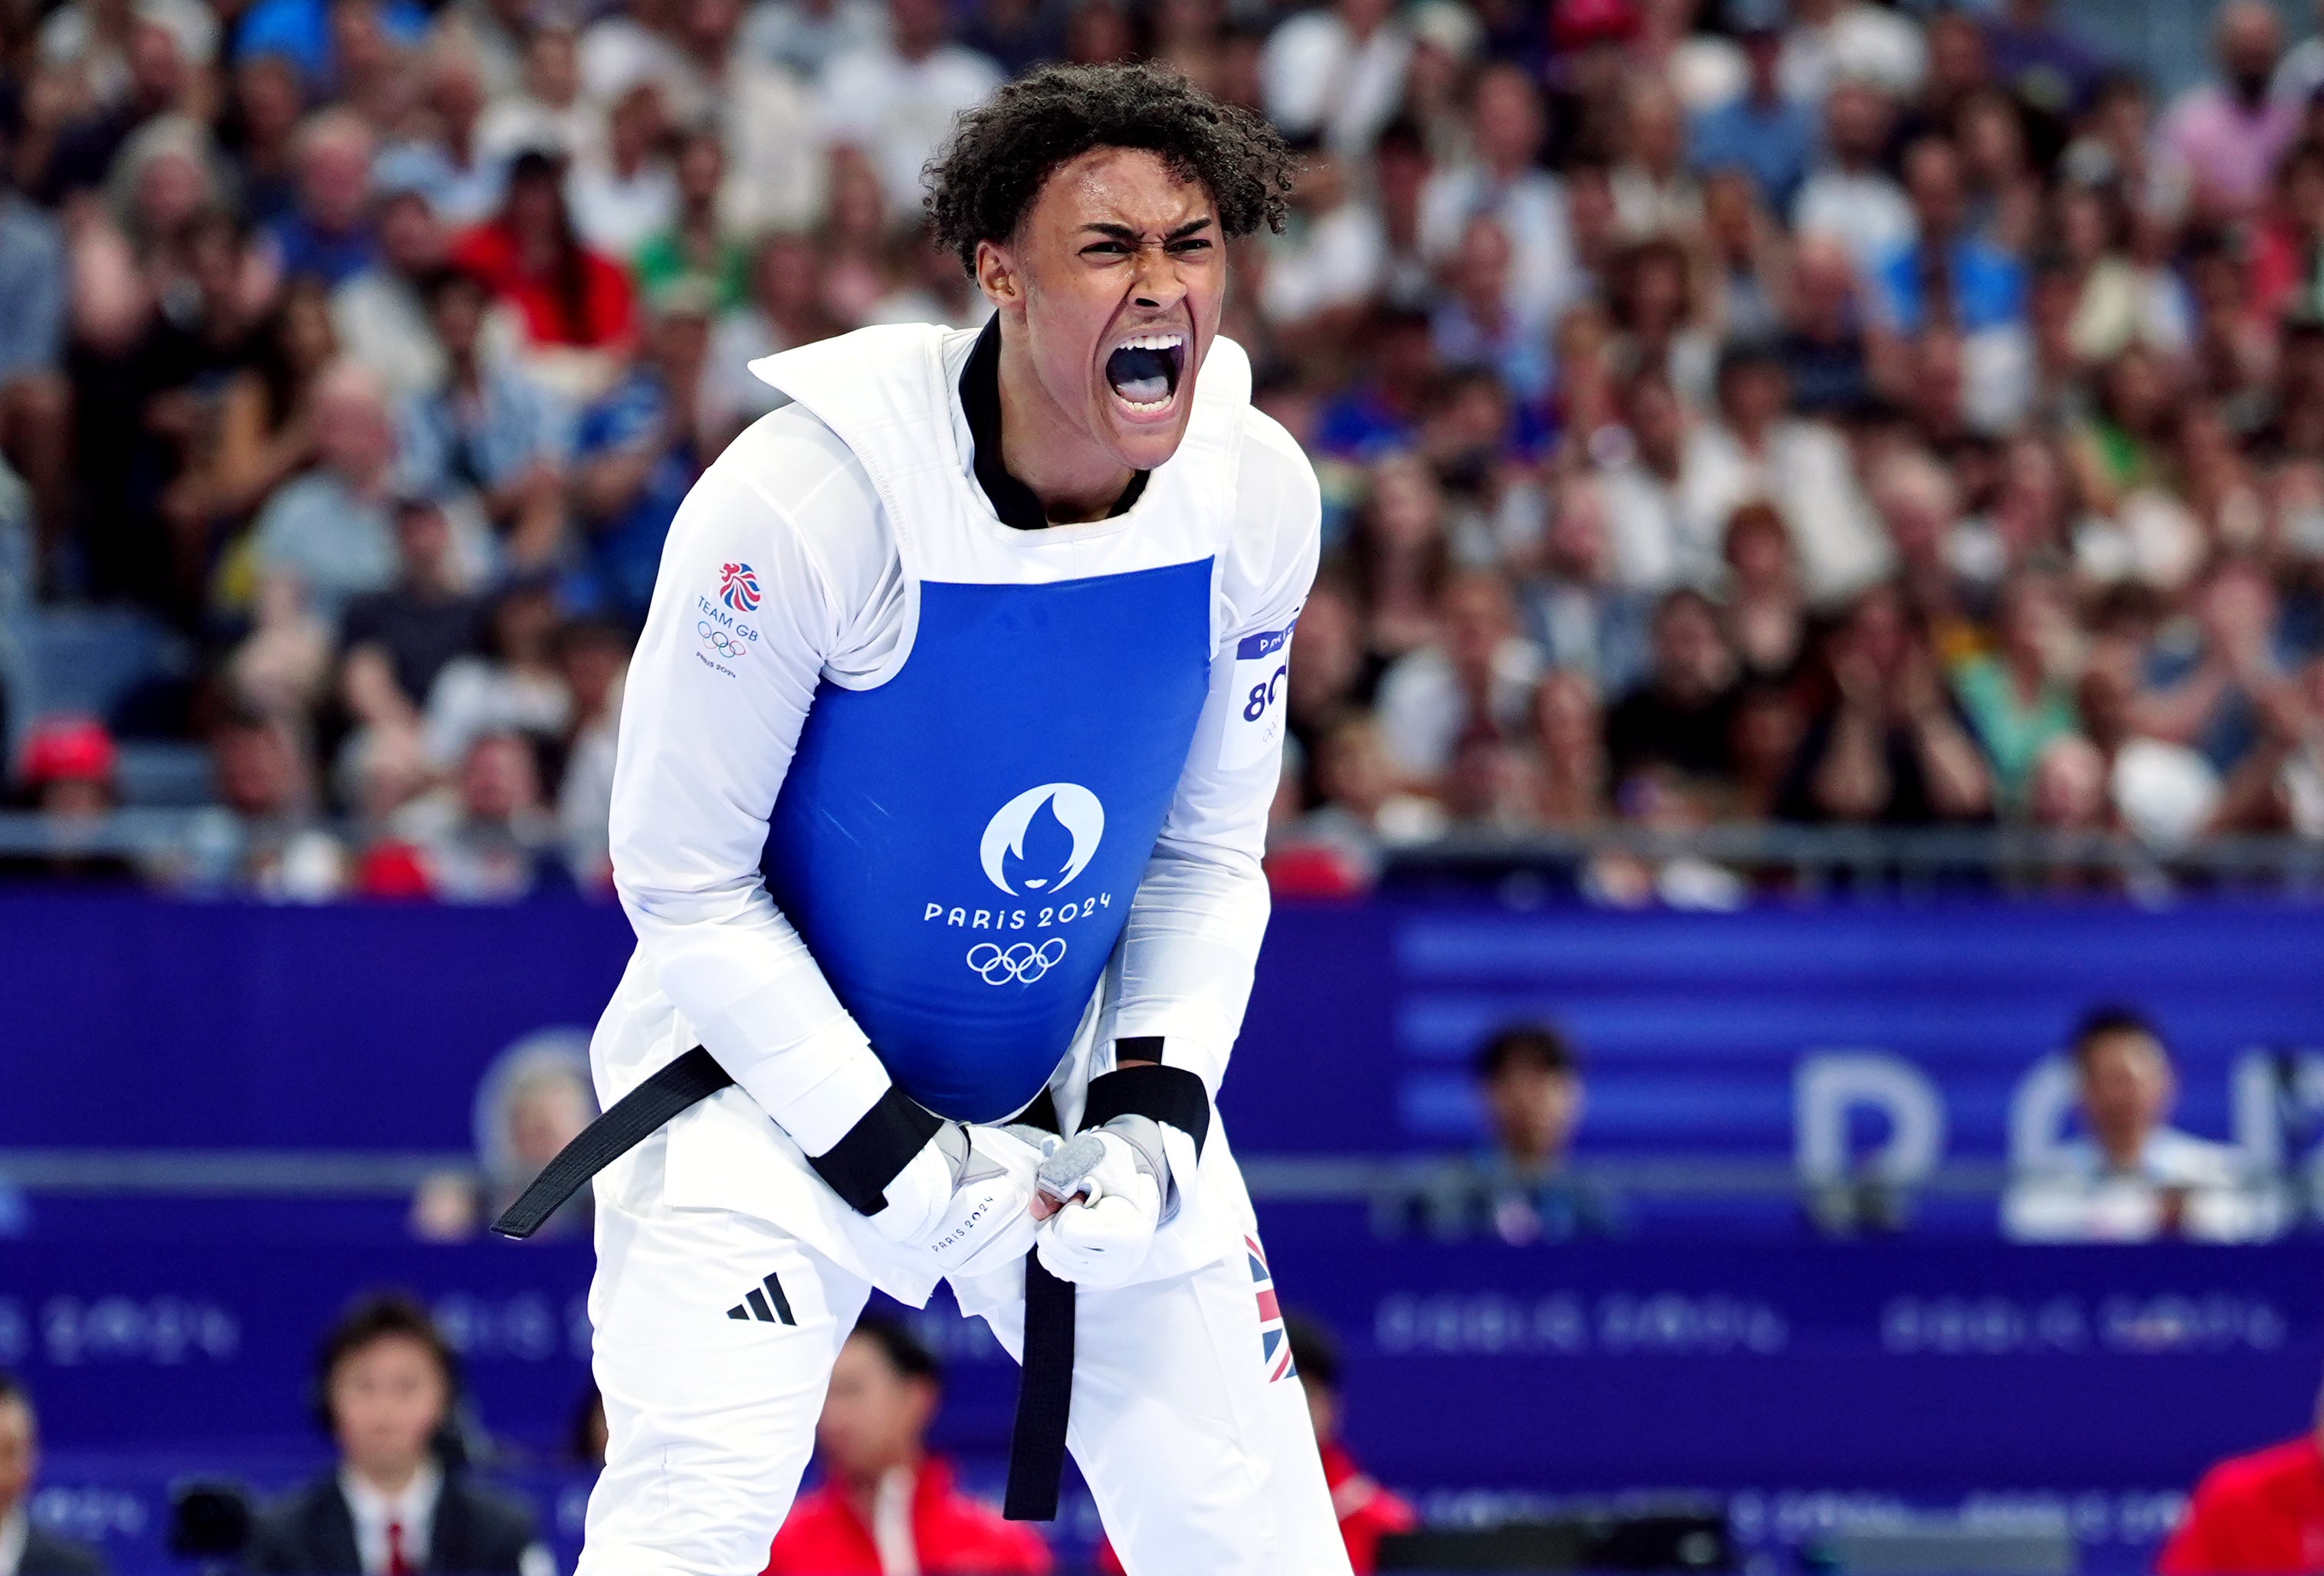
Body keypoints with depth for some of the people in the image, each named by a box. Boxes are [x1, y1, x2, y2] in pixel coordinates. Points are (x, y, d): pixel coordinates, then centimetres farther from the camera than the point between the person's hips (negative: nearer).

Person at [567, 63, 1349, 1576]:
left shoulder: (1258, 497, -10)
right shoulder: (806, 497, -25)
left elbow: (1207, 859, 4)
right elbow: (682, 875, -16)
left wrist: (1160, 1105, -10)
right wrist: (888, 1153, -18)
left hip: (1082, 1076, 5)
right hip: (780, 1069, -4)